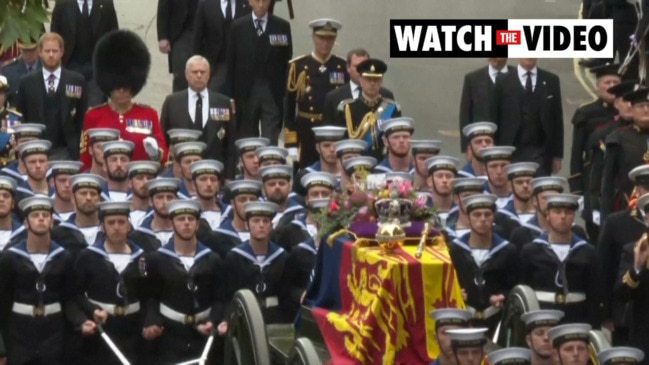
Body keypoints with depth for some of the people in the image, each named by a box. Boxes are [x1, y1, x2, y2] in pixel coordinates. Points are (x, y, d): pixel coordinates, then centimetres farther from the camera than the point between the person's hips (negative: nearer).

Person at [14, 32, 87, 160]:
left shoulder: (77, 81, 6)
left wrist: (82, 148, -1)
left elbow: (84, 117, 6)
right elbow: (19, 118, 10)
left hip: (66, 152, 0)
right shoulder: (27, 83, 8)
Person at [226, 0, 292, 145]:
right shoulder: (238, 27, 4)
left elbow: (287, 62, 3)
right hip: (246, 92, 1)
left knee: (271, 143, -5)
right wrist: (230, 95, 0)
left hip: (273, 92, -1)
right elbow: (231, 64, 4)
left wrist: (288, 94, -3)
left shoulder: (282, 27, 2)